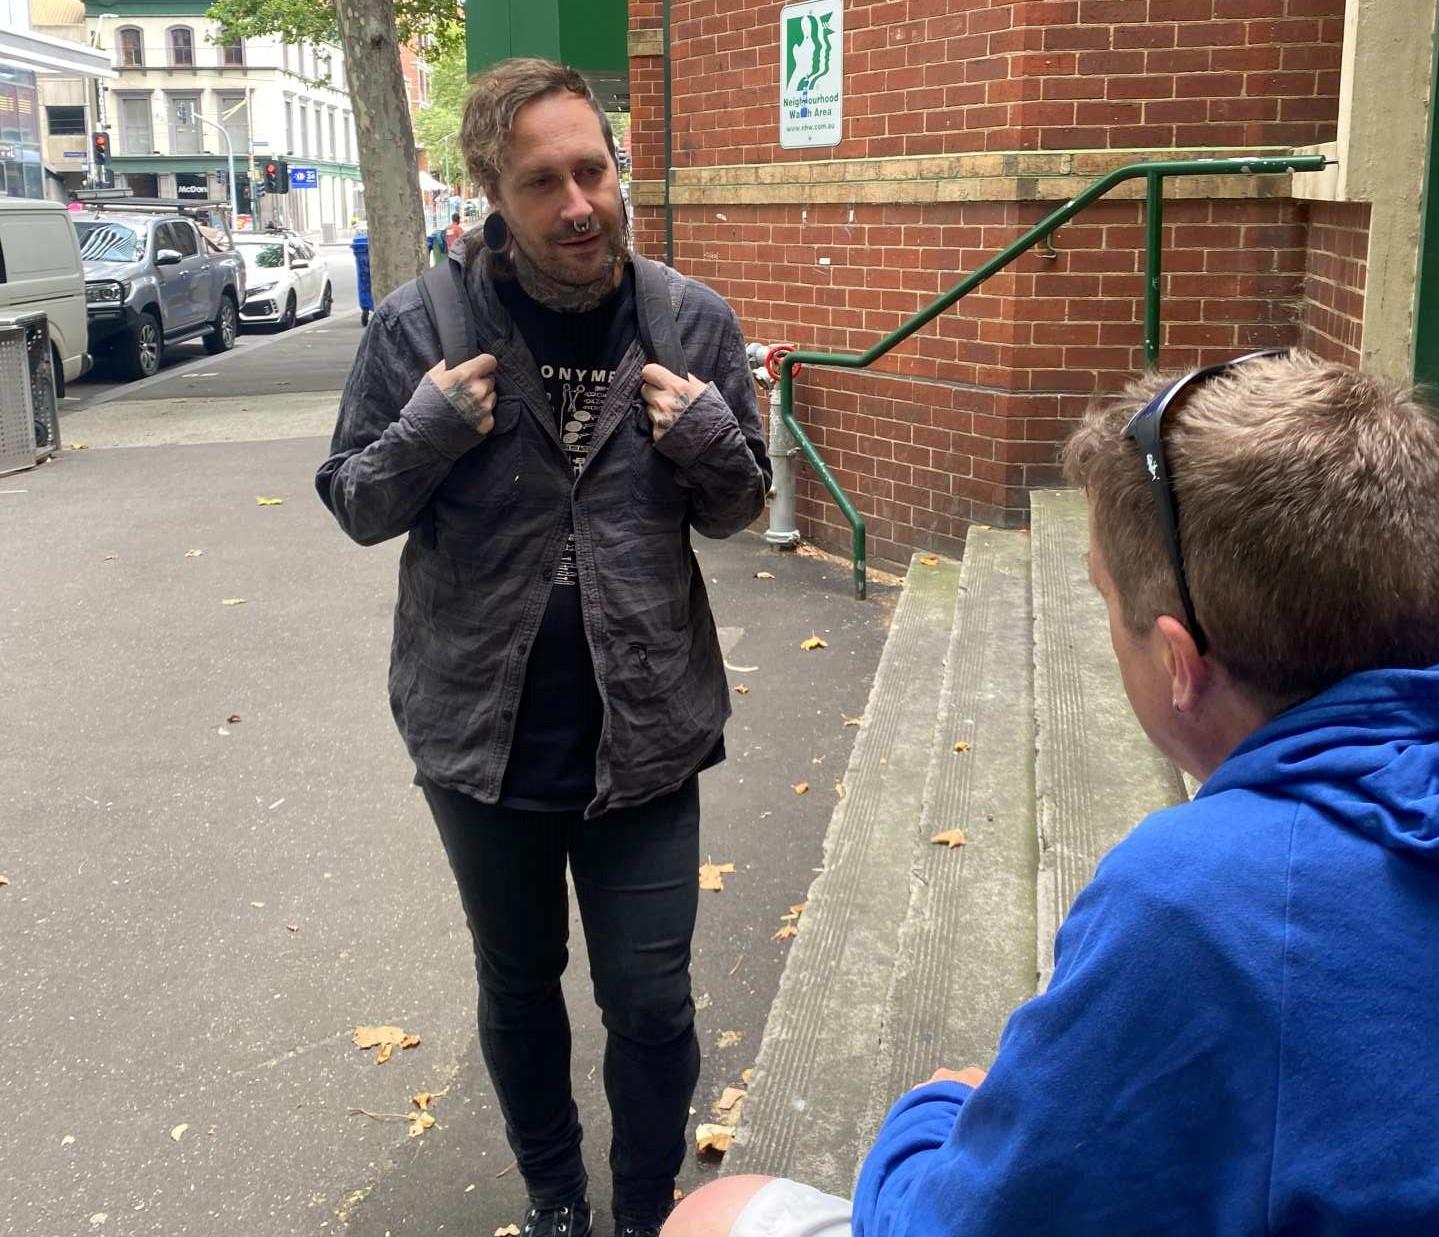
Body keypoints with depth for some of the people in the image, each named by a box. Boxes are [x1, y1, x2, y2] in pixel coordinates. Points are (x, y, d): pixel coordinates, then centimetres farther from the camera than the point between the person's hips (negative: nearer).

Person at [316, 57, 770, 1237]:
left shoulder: (694, 321, -6)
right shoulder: (420, 326, -10)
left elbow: (737, 507, 5)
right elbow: (356, 505, -1)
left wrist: (709, 437, -17)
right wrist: (427, 431, -20)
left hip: (642, 732, 0)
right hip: (480, 733, 1)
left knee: (652, 1006, 8)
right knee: (518, 988, 20)